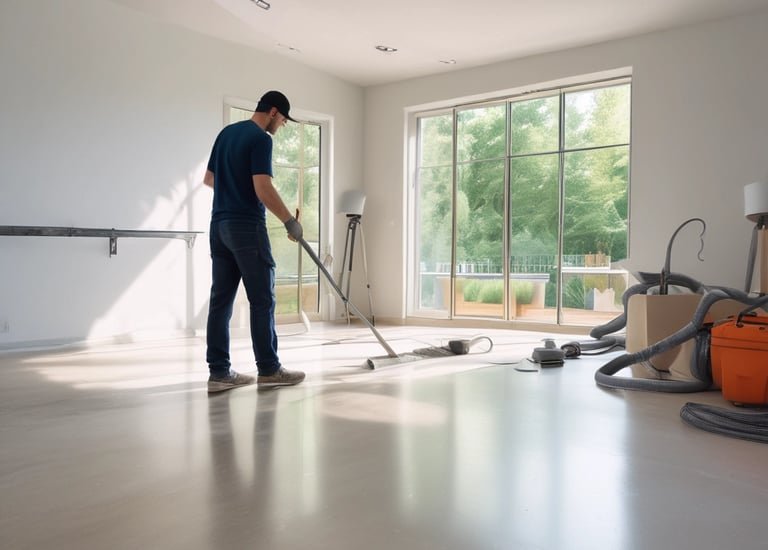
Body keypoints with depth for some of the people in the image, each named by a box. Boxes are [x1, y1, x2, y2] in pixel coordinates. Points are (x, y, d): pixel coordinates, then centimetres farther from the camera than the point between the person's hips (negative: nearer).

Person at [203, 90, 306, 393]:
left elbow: (208, 178, 23)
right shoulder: (260, 139, -11)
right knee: (262, 299, 0)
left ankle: (219, 372, 8)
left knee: (220, 299, 6)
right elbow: (263, 189, -20)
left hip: (219, 224, 9)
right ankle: (268, 369, 8)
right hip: (247, 226, -9)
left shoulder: (226, 132, 16)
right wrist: (290, 220, -12)